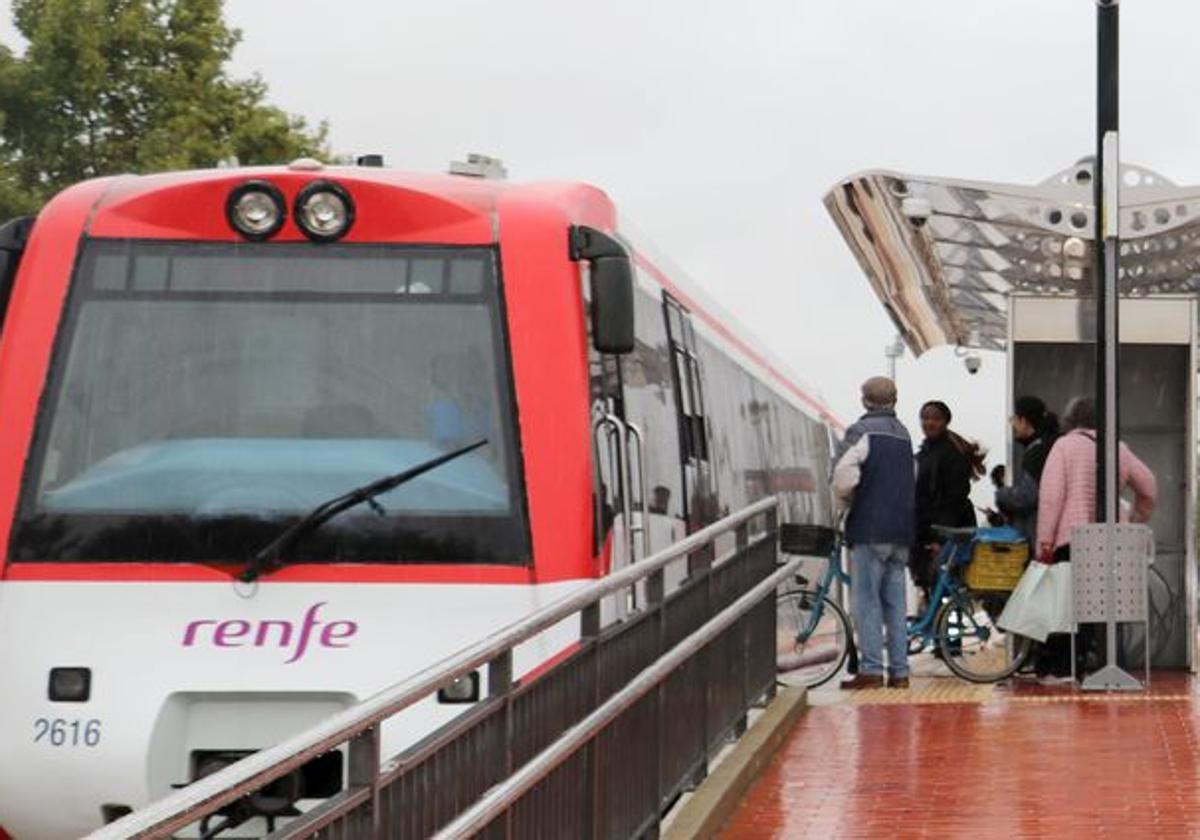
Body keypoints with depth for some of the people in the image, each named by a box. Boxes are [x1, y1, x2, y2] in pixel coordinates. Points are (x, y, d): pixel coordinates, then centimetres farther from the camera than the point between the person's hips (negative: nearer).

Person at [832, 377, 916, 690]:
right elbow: (909, 481, 14)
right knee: (895, 601, 9)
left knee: (866, 599, -5)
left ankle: (871, 669, -10)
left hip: (869, 527, -7)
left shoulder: (862, 431, -7)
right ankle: (899, 671, 8)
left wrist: (844, 502, -1)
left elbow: (845, 476, -20)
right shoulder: (903, 433, 16)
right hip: (902, 529, 7)